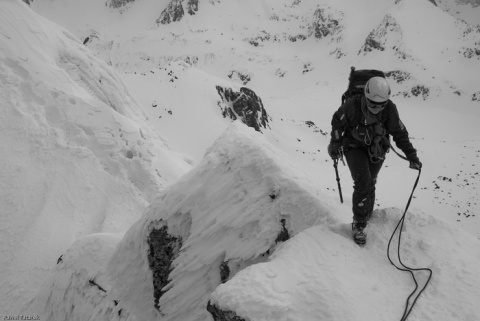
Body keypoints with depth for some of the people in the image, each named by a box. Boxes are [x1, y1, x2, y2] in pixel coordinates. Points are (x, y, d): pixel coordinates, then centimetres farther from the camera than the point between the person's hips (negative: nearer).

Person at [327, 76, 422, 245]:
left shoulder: (390, 109, -21)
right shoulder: (352, 105, -28)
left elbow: (400, 134, -9)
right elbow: (337, 122, -9)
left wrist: (412, 155, -15)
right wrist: (335, 145, -1)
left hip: (376, 149, 3)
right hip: (354, 147, -3)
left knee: (369, 184, 11)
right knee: (363, 182, -18)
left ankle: (367, 215, 35)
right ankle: (358, 224, -4)